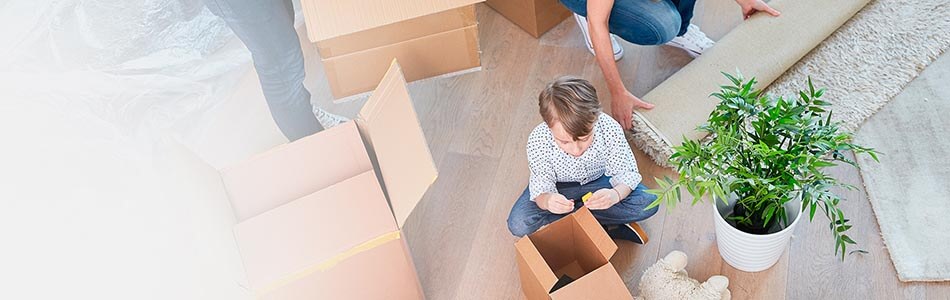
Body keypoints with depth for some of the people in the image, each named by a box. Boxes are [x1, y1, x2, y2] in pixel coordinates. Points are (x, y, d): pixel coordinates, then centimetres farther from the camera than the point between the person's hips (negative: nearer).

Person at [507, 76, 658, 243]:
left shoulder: (610, 130, -33)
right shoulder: (538, 141, -33)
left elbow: (626, 173, -21)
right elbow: (541, 187, -24)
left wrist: (616, 194, -45)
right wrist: (546, 200, -50)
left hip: (600, 180, 1)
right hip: (559, 186, 0)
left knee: (648, 204, -22)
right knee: (518, 225, -24)